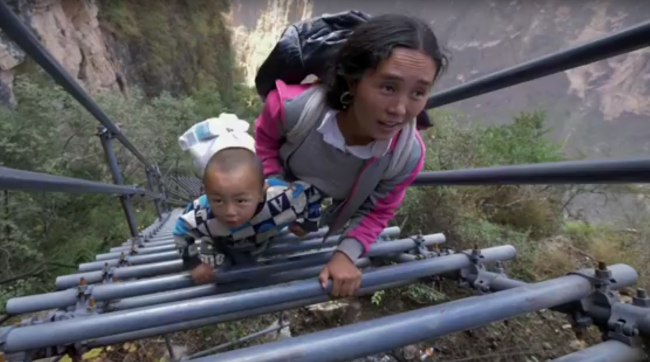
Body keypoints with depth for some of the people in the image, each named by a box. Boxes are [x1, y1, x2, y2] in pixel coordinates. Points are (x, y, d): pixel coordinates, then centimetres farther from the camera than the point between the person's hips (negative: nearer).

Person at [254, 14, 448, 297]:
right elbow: (265, 141, -18)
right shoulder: (292, 106, -43)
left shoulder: (408, 154, -38)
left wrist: (346, 254, -30)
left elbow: (377, 211, -19)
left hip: (329, 209, 1)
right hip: (282, 183, 0)